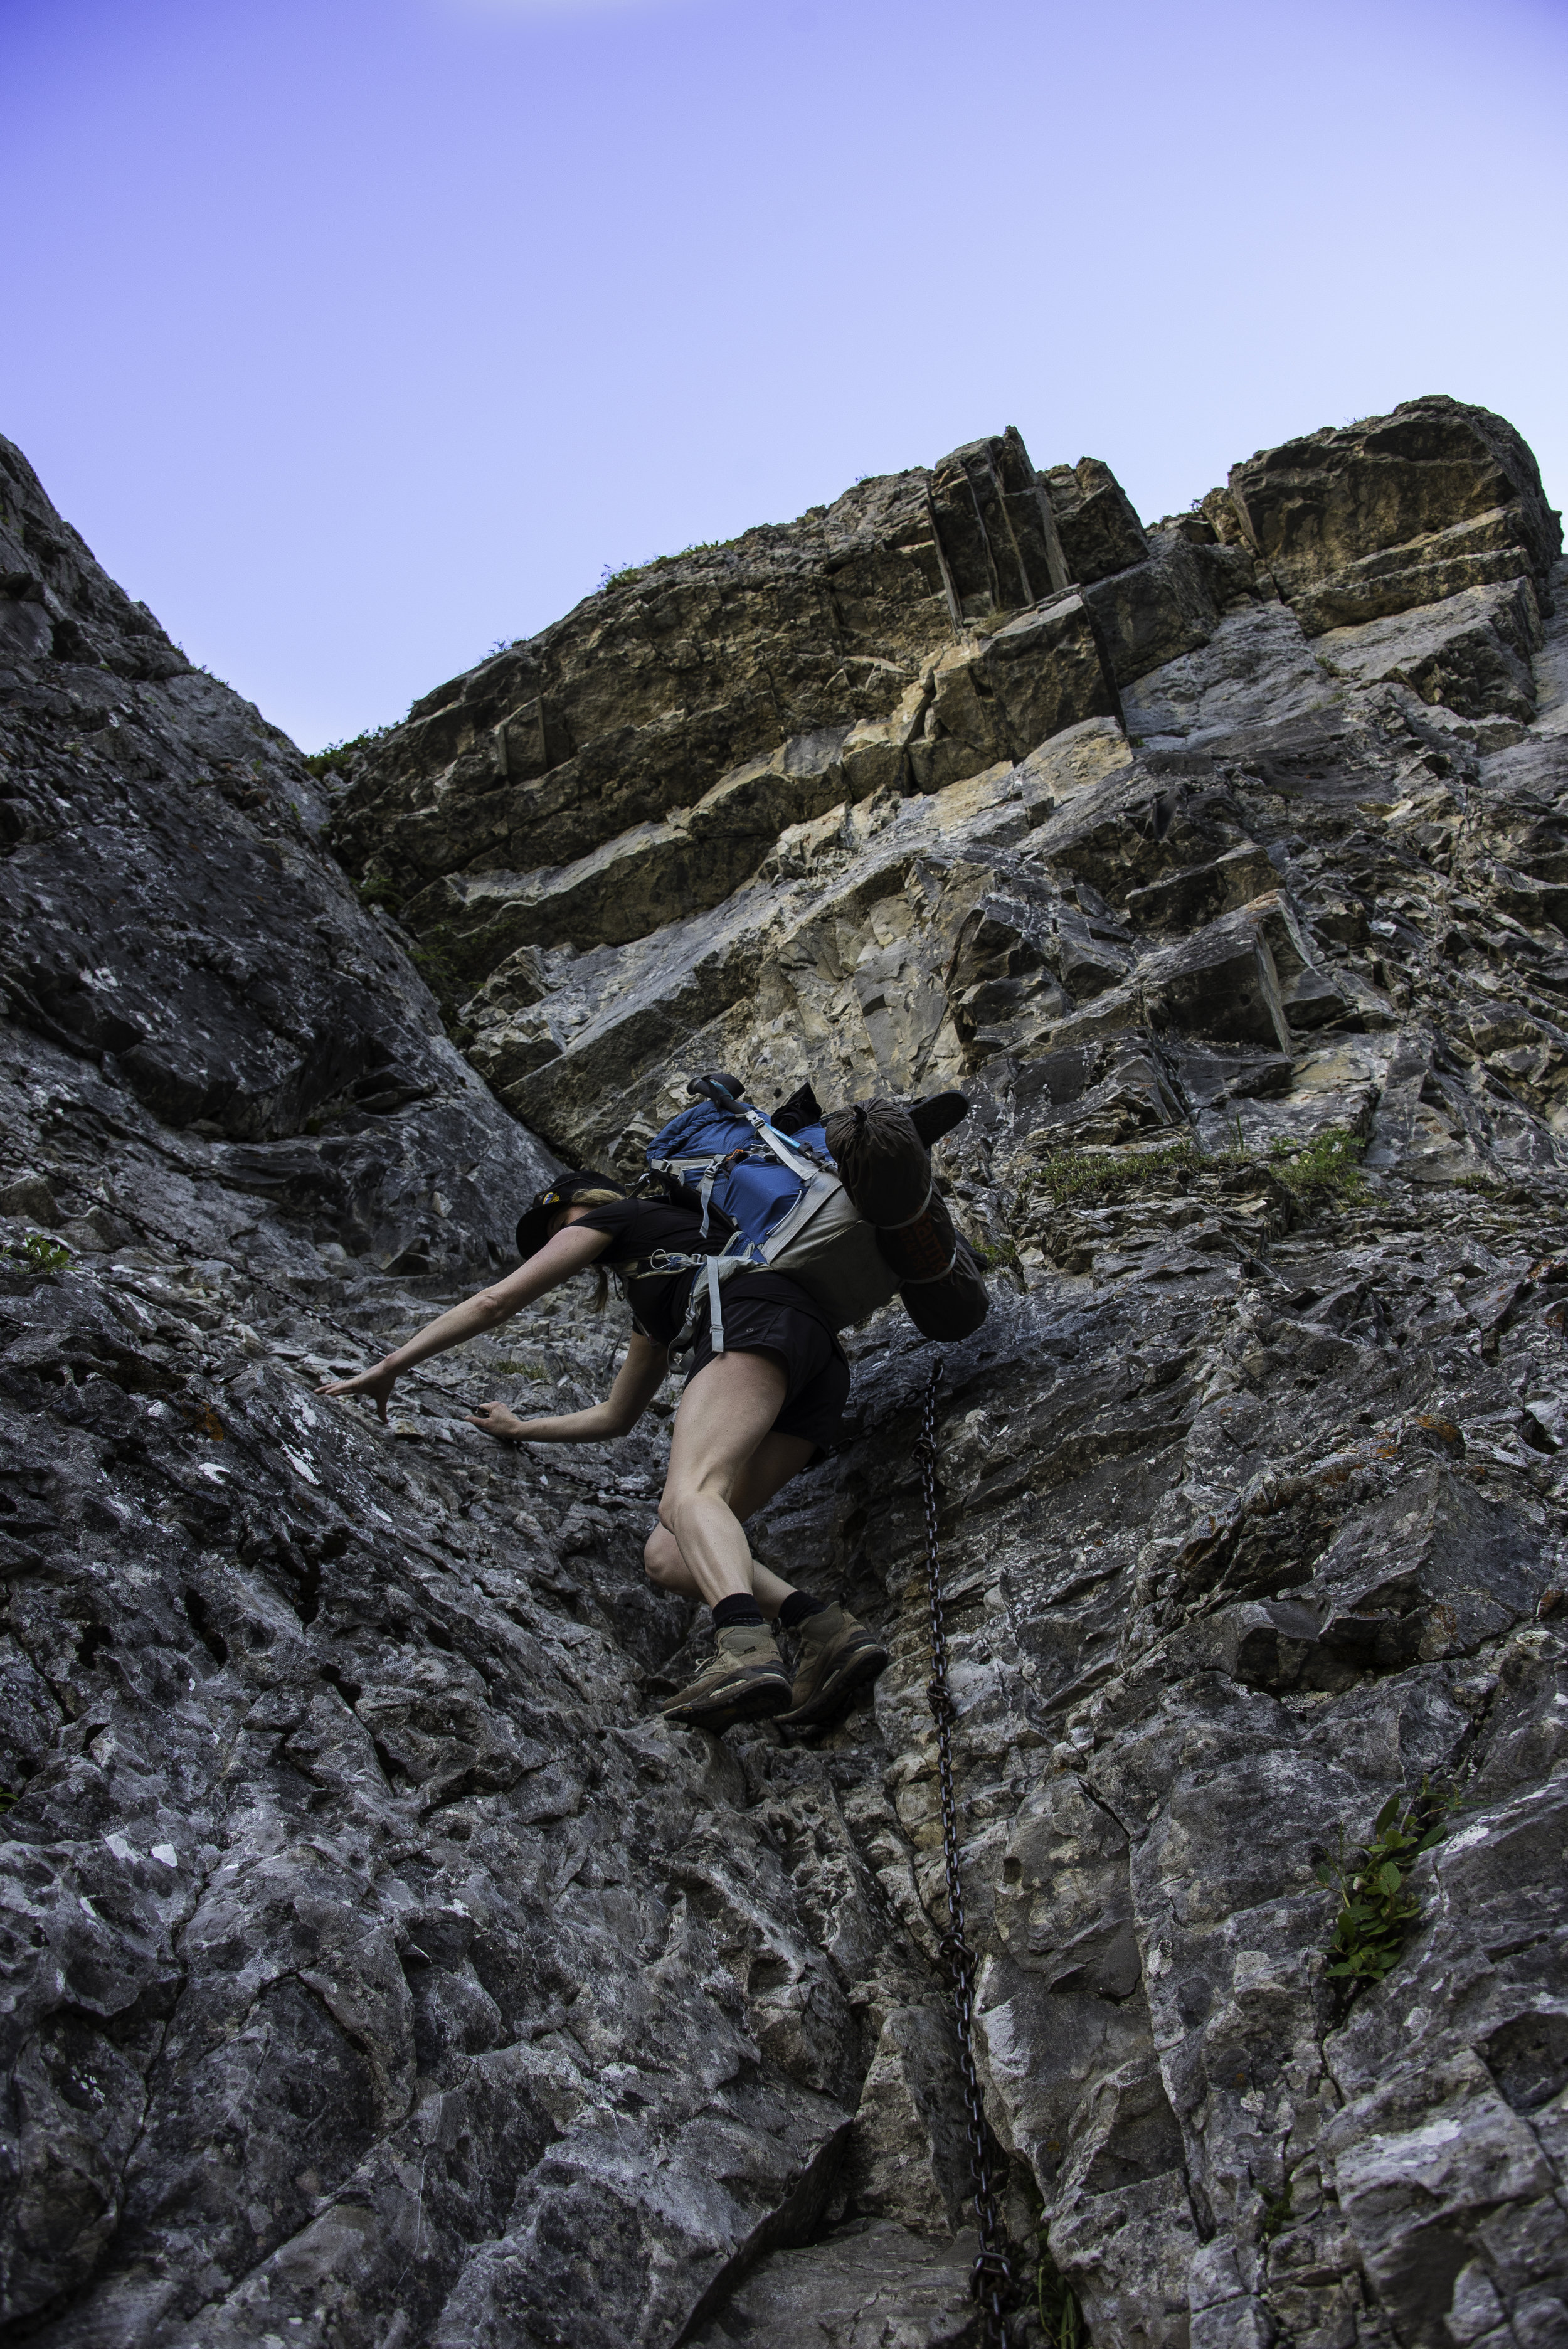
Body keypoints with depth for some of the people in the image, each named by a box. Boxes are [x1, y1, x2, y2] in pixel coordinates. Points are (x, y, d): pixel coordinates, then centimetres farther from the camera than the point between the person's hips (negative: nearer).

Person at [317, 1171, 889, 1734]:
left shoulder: (613, 1216, 21)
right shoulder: (651, 1310, 42)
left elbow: (496, 1302, 15)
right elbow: (616, 1417, 50)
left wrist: (391, 1366, 18)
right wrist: (520, 1429, 61)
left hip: (757, 1315, -8)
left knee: (688, 1496, -31)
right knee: (667, 1556, -2)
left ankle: (747, 1649, -59)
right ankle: (830, 1631, -24)